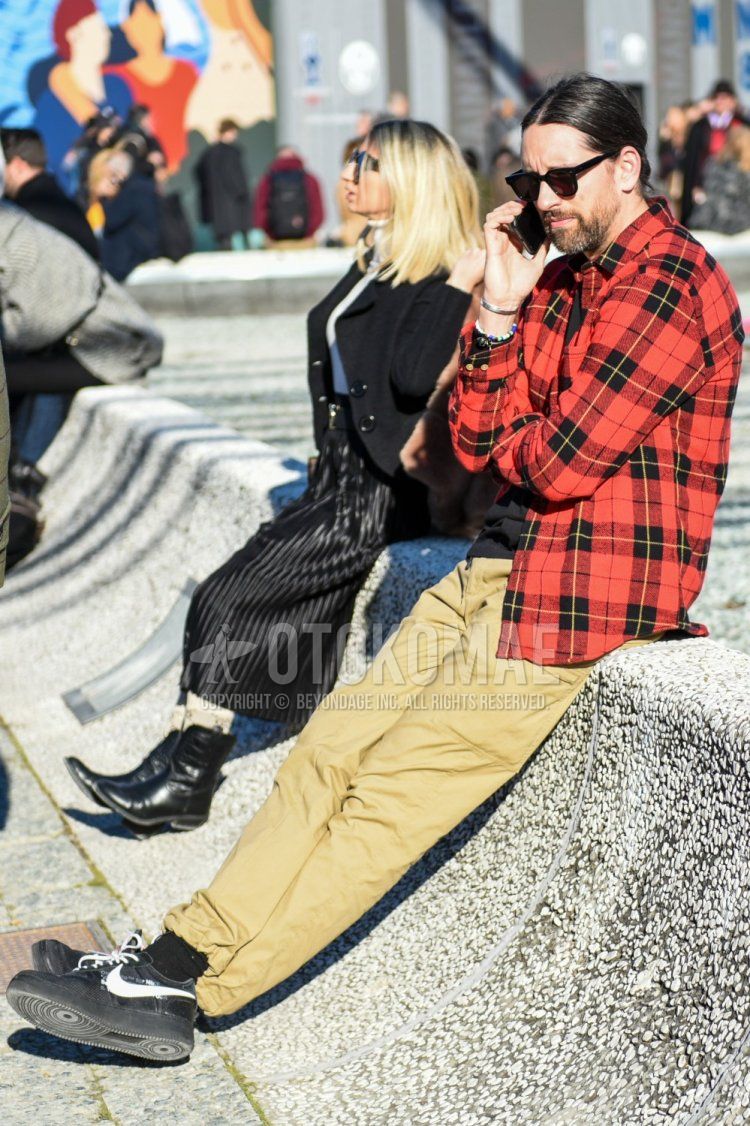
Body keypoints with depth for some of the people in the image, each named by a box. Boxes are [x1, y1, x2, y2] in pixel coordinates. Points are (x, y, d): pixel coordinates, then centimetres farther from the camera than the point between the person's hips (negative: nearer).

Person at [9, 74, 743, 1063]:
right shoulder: (560, 278, 16)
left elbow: (558, 463, -19)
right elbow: (477, 440, 11)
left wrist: (516, 444, 3)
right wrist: (499, 315, 0)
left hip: (574, 600, -9)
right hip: (493, 572, 9)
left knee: (392, 793, -8)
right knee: (331, 748, 1)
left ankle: (182, 986, -3)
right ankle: (178, 956, 3)